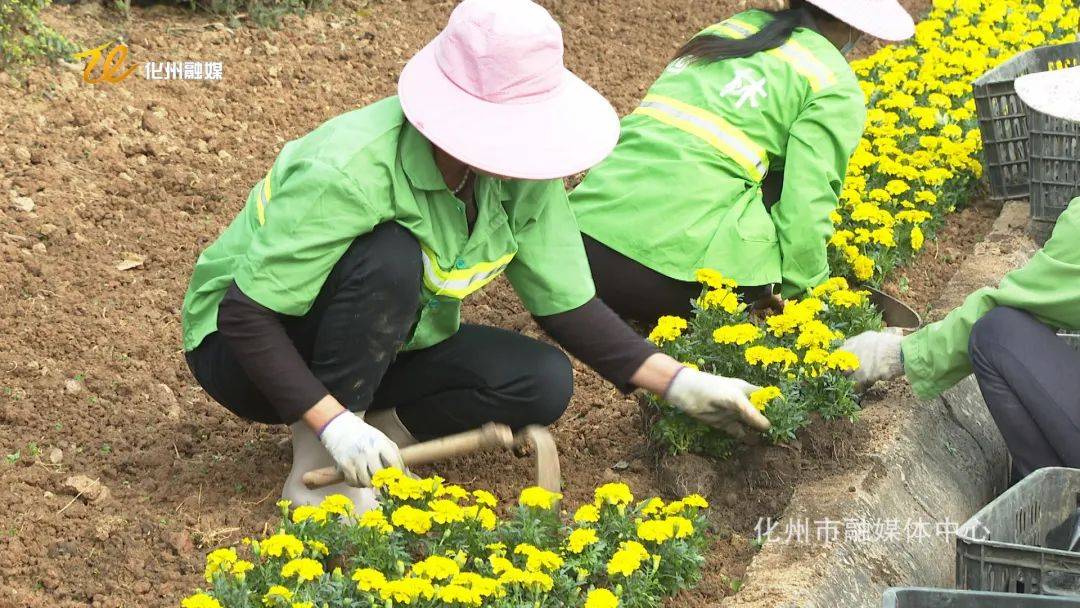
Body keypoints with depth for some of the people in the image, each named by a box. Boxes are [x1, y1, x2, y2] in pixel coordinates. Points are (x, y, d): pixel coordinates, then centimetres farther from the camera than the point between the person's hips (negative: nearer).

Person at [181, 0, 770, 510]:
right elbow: (245, 314, -31)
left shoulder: (524, 174, -15)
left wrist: (679, 384, -14)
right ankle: (317, 467, -21)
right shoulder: (350, 172, -35)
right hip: (247, 346, -6)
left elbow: (567, 305, -6)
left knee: (543, 384, -14)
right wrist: (334, 424, -38)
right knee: (390, 258, -35)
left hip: (382, 348, 6)